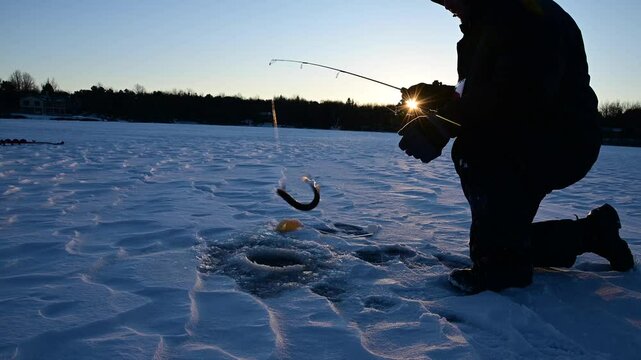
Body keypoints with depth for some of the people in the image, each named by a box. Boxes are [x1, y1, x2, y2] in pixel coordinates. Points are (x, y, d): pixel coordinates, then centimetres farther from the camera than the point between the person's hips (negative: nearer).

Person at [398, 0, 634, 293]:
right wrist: (435, 96, -3)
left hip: (562, 146, -10)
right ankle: (593, 232, 36)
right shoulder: (484, 27, 14)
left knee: (471, 150, -34)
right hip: (519, 151, 10)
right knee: (510, 233, 16)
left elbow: (517, 94, -34)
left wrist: (440, 125, -33)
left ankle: (501, 262, -22)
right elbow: (473, 97, 14)